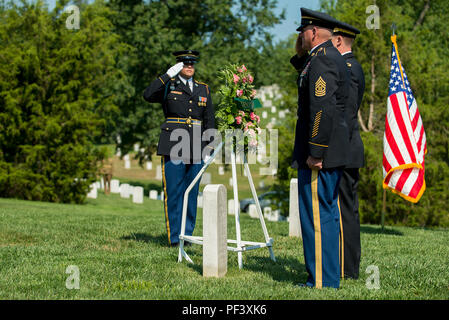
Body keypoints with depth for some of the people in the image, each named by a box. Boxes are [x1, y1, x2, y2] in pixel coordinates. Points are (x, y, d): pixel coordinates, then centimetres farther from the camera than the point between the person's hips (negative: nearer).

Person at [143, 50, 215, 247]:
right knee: (174, 192, -5)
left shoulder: (203, 89, 17)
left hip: (196, 148, 4)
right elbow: (148, 95, -14)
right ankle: (174, 237, -2)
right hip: (173, 145, -4)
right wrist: (168, 75, -16)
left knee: (192, 192, 6)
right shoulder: (168, 85, 6)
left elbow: (209, 120, 17)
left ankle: (187, 235, 13)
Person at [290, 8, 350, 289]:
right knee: (329, 214, 16)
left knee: (316, 216, -6)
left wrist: (314, 154, -23)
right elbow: (308, 80, 33)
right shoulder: (334, 58, 15)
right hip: (335, 154, 11)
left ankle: (321, 283, -2)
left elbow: (323, 110, -24)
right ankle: (332, 276, 24)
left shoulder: (322, 60, -16)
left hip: (319, 156, -11)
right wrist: (299, 55, 19)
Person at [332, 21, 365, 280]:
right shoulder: (350, 66, 18)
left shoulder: (346, 68, -15)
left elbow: (347, 114, -20)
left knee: (343, 211, -7)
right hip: (347, 154, 11)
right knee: (347, 210, 13)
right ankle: (349, 266, 20)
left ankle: (346, 270, -3)